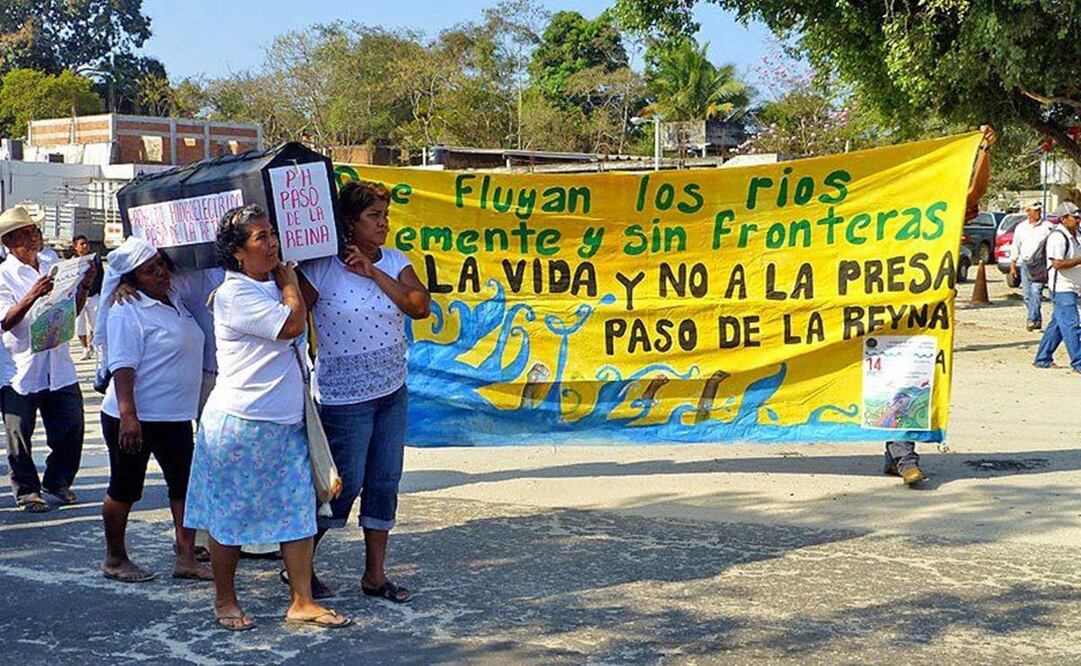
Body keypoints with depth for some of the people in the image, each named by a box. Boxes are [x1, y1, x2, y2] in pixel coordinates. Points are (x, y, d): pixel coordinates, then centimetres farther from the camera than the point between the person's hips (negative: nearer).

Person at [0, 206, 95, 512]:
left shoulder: (53, 266, 9)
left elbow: (72, 311, 13)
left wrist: (84, 286, -4)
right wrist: (32, 296, -30)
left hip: (58, 365, 5)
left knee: (70, 428, 8)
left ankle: (57, 481, 28)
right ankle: (26, 490, 19)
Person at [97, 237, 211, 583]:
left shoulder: (175, 300, 8)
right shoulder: (127, 312, -15)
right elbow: (122, 366, -22)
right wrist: (128, 415, -27)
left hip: (175, 416, 8)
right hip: (132, 418, -7)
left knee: (186, 485, 6)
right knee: (125, 490, 6)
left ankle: (186, 558, 12)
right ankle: (114, 559, 22)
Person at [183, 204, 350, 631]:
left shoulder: (272, 285, 12)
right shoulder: (234, 294, -15)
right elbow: (292, 324, -19)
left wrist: (286, 278, 14)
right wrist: (288, 280, -5)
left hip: (286, 421, 8)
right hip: (240, 423, -8)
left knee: (298, 511, 5)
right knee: (232, 515, 6)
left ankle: (302, 603, 11)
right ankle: (224, 600, 22)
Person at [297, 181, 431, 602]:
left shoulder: (394, 261, 3)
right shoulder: (323, 268, -12)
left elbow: (420, 306, -10)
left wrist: (374, 273, -16)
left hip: (392, 392, 6)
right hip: (345, 398, -6)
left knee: (385, 481, 9)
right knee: (346, 483, 0)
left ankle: (375, 575, 19)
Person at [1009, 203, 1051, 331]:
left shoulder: (1047, 227, 1)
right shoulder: (1021, 227, 11)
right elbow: (1015, 247, 15)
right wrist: (1012, 266, 11)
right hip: (1025, 264, 4)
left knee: (1036, 291, -17)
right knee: (1026, 294, 6)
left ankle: (1032, 319, -22)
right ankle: (1038, 319, 20)